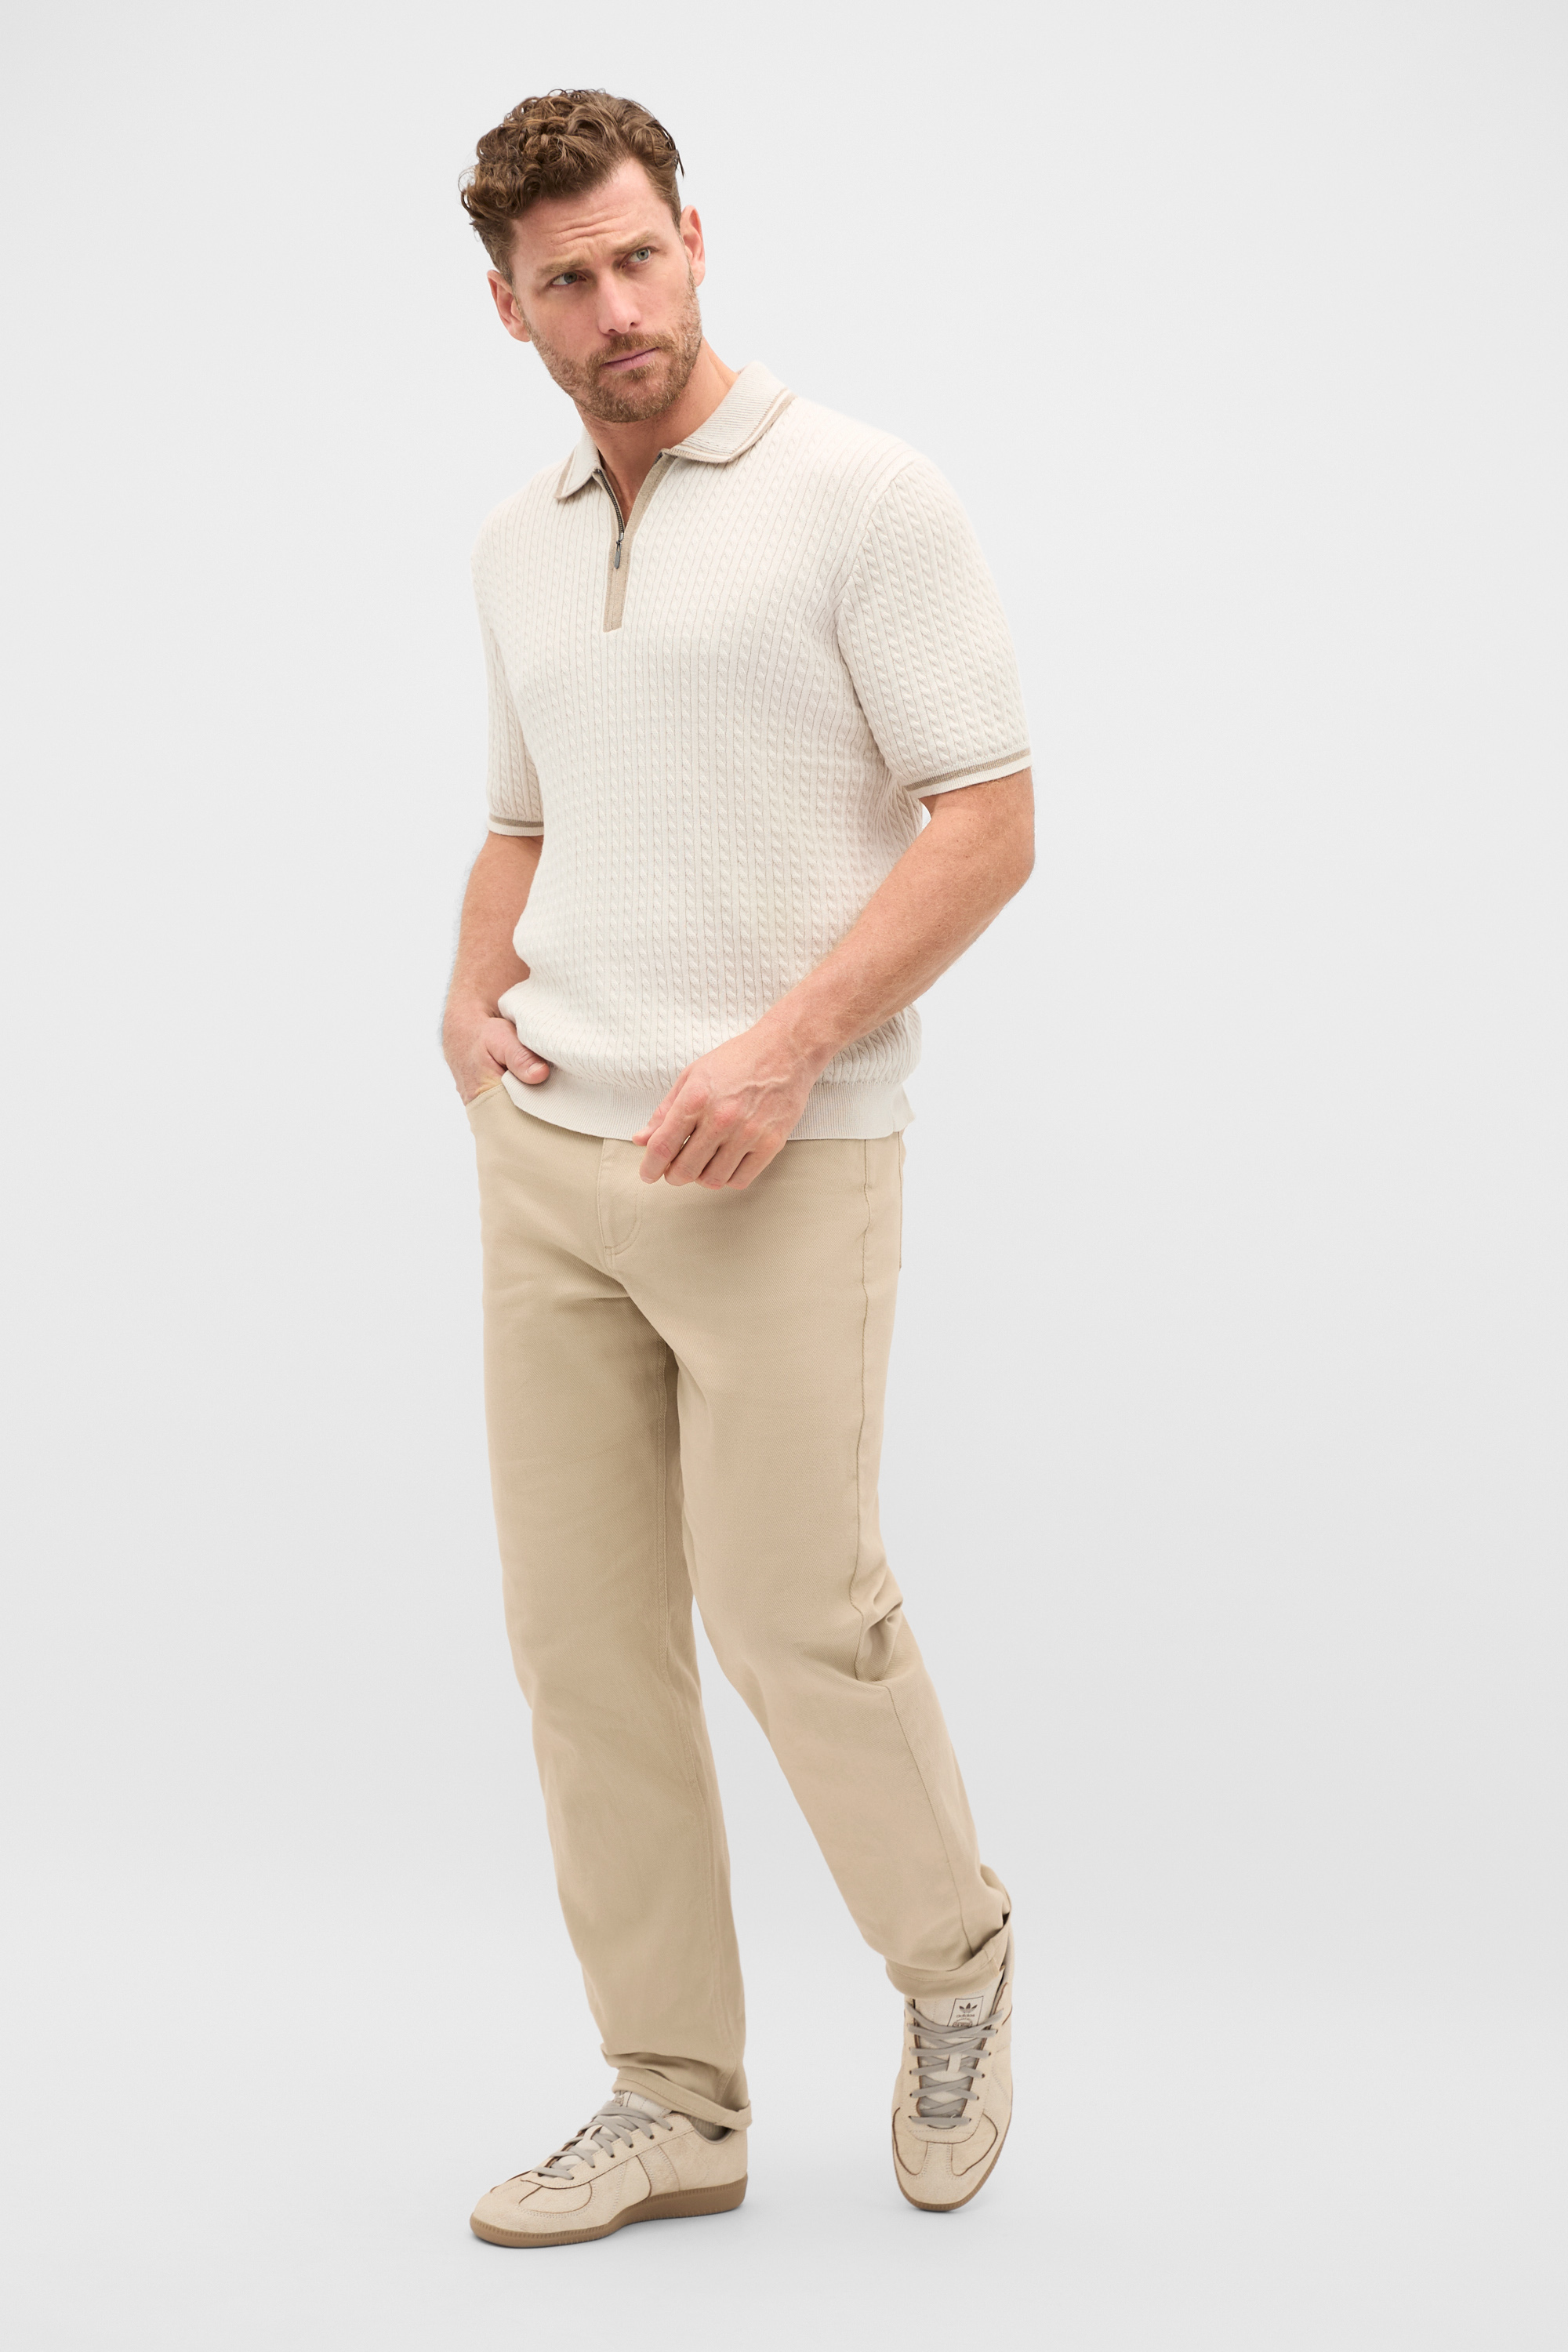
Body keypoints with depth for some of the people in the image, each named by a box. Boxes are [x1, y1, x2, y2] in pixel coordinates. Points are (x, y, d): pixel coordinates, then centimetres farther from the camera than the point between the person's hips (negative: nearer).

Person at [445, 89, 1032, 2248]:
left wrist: (786, 1043, -20)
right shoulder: (516, 550, 15)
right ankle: (675, 2101, 18)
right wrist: (472, 995, 5)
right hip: (547, 1160, 7)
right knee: (584, 1639, 6)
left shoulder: (859, 494, -6)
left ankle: (954, 1957, 26)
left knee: (796, 1620, -3)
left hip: (780, 1165, -6)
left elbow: (989, 819, -11)